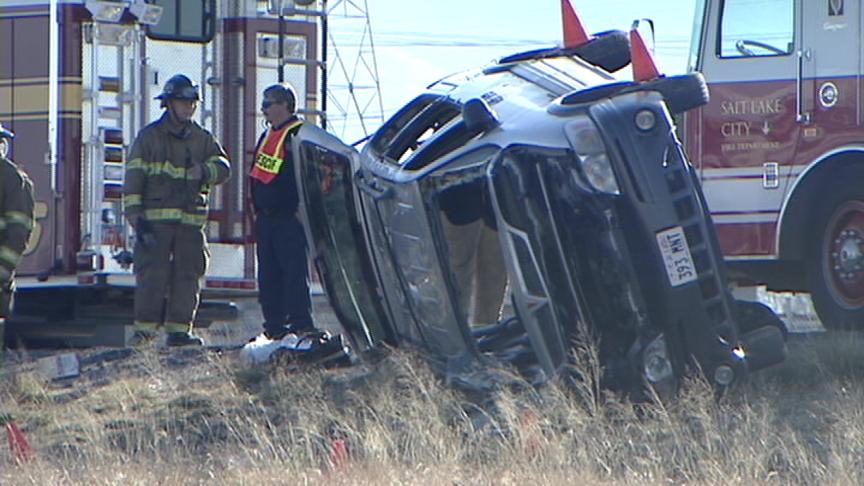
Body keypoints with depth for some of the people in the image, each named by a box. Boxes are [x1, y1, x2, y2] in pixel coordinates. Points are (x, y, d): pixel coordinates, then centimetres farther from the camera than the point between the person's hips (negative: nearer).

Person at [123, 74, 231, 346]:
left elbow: (223, 168, 4)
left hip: (191, 220, 4)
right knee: (152, 273, -8)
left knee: (188, 274, 2)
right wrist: (135, 216, -8)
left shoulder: (202, 139, 15)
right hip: (155, 219, -4)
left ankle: (179, 329, 7)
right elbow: (133, 178, 1)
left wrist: (204, 171, -19)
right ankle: (145, 328, -5)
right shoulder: (149, 137, 5)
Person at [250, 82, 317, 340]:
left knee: (294, 272, -10)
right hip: (266, 218, 9)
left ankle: (301, 326, -11)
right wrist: (258, 209, 20)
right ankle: (274, 326, 12)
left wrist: (300, 210, -19)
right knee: (268, 275, 8)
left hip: (289, 218, -9)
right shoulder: (266, 137, 20)